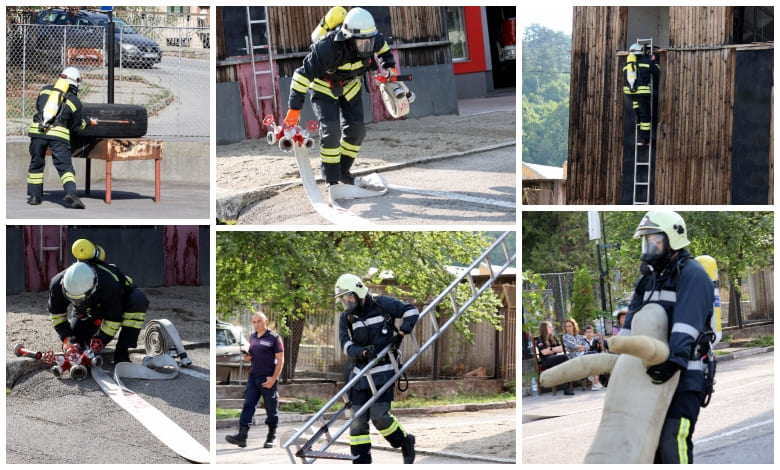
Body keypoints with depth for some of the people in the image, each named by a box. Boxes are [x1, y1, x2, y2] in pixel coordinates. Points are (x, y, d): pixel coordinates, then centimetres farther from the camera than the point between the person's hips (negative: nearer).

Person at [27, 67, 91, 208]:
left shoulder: (46, 90, 15)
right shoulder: (75, 102, 9)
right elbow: (76, 126, 16)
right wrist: (86, 122, 35)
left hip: (37, 132, 2)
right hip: (59, 134, -2)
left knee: (36, 164, 16)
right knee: (65, 166, -2)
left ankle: (33, 195, 20)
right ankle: (70, 192, -23)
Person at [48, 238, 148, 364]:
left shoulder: (109, 284, -45)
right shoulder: (57, 284, -33)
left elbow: (113, 319, -32)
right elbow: (57, 315, -15)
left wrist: (99, 340, -38)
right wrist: (67, 339, -26)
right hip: (87, 311, 4)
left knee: (138, 300, -37)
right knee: (74, 347, -5)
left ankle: (121, 353, -29)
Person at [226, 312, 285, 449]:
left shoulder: (274, 338, -6)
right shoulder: (252, 337, 14)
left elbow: (280, 360, -8)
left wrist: (273, 378, -16)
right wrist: (247, 357, 2)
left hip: (268, 379, -6)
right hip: (253, 376, 6)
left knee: (271, 409, 3)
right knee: (248, 405, -6)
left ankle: (271, 438, 14)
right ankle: (242, 436, -15)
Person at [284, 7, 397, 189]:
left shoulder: (372, 41, -24)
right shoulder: (328, 49, -41)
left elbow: (382, 46, 5)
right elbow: (304, 74, -35)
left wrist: (389, 66, 0)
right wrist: (294, 109, -34)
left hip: (349, 85, 6)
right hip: (324, 86, -6)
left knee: (356, 129, 3)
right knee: (331, 130, -19)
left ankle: (343, 172, 22)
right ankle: (331, 180, -7)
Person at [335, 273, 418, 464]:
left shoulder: (381, 304, -4)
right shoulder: (346, 317, 6)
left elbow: (412, 311, 2)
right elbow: (347, 346, -2)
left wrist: (400, 334, -11)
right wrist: (364, 352, -22)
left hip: (383, 371, -5)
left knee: (379, 415, -14)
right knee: (358, 420, -1)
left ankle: (405, 442, 12)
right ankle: (361, 464, 4)